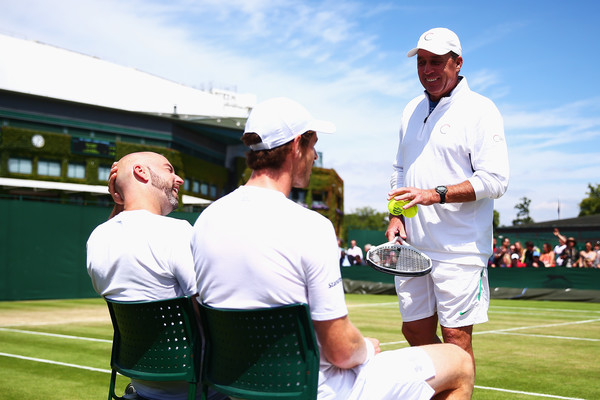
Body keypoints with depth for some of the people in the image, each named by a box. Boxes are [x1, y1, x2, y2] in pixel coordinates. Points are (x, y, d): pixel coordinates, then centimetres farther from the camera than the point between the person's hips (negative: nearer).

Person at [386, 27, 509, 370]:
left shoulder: (480, 110, -7)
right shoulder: (412, 110, 14)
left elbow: (495, 180, -15)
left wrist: (436, 194, -23)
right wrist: (396, 215, 7)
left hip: (459, 250, -6)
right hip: (413, 246, 7)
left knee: (456, 337, -2)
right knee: (415, 330, 13)